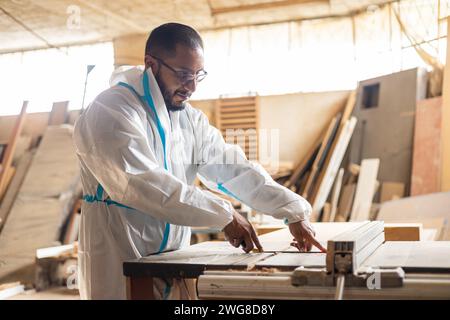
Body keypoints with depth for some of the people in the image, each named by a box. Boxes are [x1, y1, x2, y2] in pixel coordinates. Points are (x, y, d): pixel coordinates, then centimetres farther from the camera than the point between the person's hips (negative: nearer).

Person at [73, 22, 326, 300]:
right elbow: (144, 185, -26)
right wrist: (224, 214, -26)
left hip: (173, 264, 7)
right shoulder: (110, 112, -16)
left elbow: (233, 167, 0)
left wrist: (294, 213, -10)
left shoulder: (190, 118, 7)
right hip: (121, 268, -6)